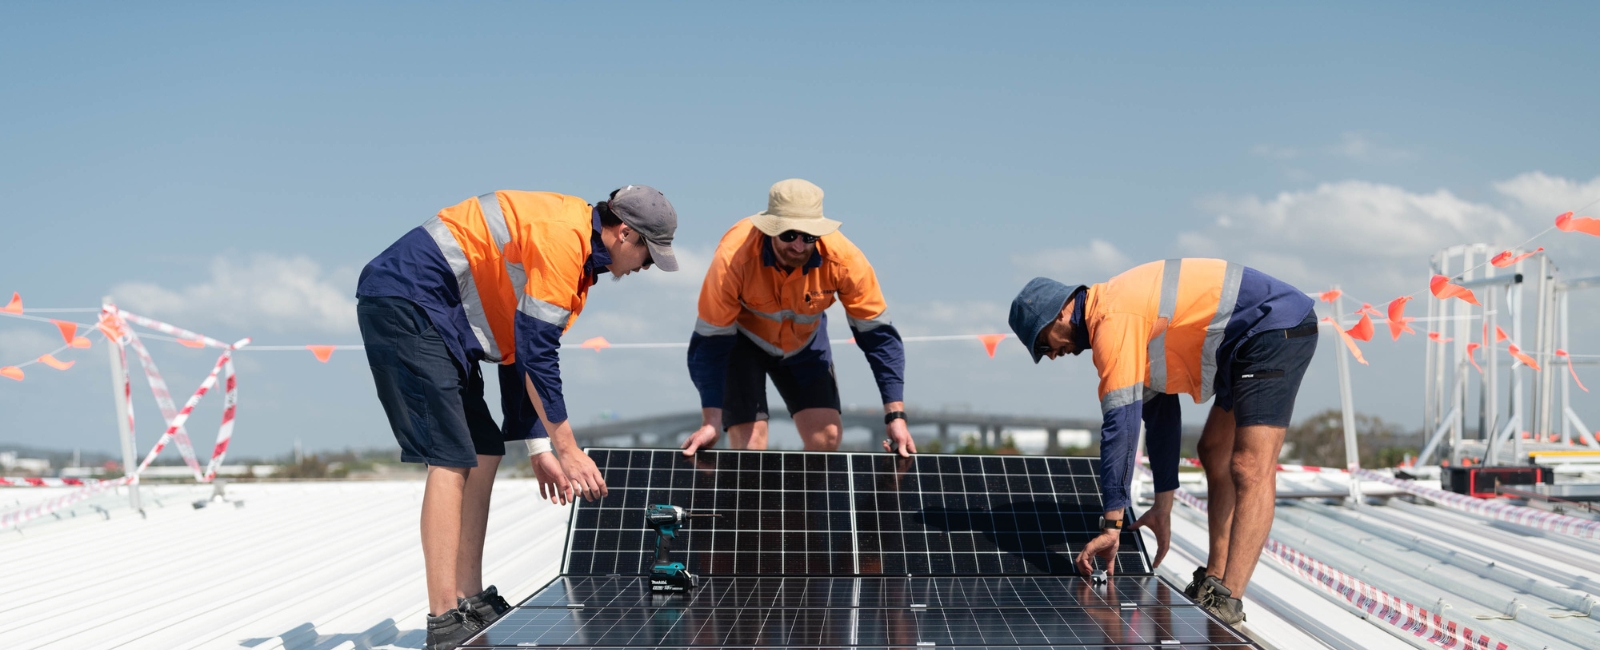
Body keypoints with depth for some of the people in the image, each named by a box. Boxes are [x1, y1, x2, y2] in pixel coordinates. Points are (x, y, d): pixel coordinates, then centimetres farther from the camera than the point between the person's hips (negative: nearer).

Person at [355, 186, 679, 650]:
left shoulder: (579, 259, 15)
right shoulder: (562, 235, -17)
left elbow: (525, 351, 19)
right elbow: (536, 355, -19)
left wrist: (539, 449, 15)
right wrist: (568, 450, -14)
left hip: (437, 317, 11)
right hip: (405, 302, -11)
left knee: (484, 452, 9)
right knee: (452, 457, -14)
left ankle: (470, 603, 12)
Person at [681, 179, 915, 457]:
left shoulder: (844, 259, -31)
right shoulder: (734, 256, -37)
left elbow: (878, 335, -21)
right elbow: (710, 342, -28)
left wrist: (895, 416, -25)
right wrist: (711, 422, -35)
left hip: (805, 342, 2)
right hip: (741, 340, -2)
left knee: (827, 438, -9)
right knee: (750, 446, -16)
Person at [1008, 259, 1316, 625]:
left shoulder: (1112, 321, -17)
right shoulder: (1133, 318, 14)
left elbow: (1121, 424, -21)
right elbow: (1159, 411, 21)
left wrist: (1112, 525, -18)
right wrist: (1163, 506, 23)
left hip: (1277, 329, -11)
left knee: (1250, 469, -18)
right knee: (1215, 454, 18)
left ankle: (1227, 603, -23)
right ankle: (1214, 581, 20)